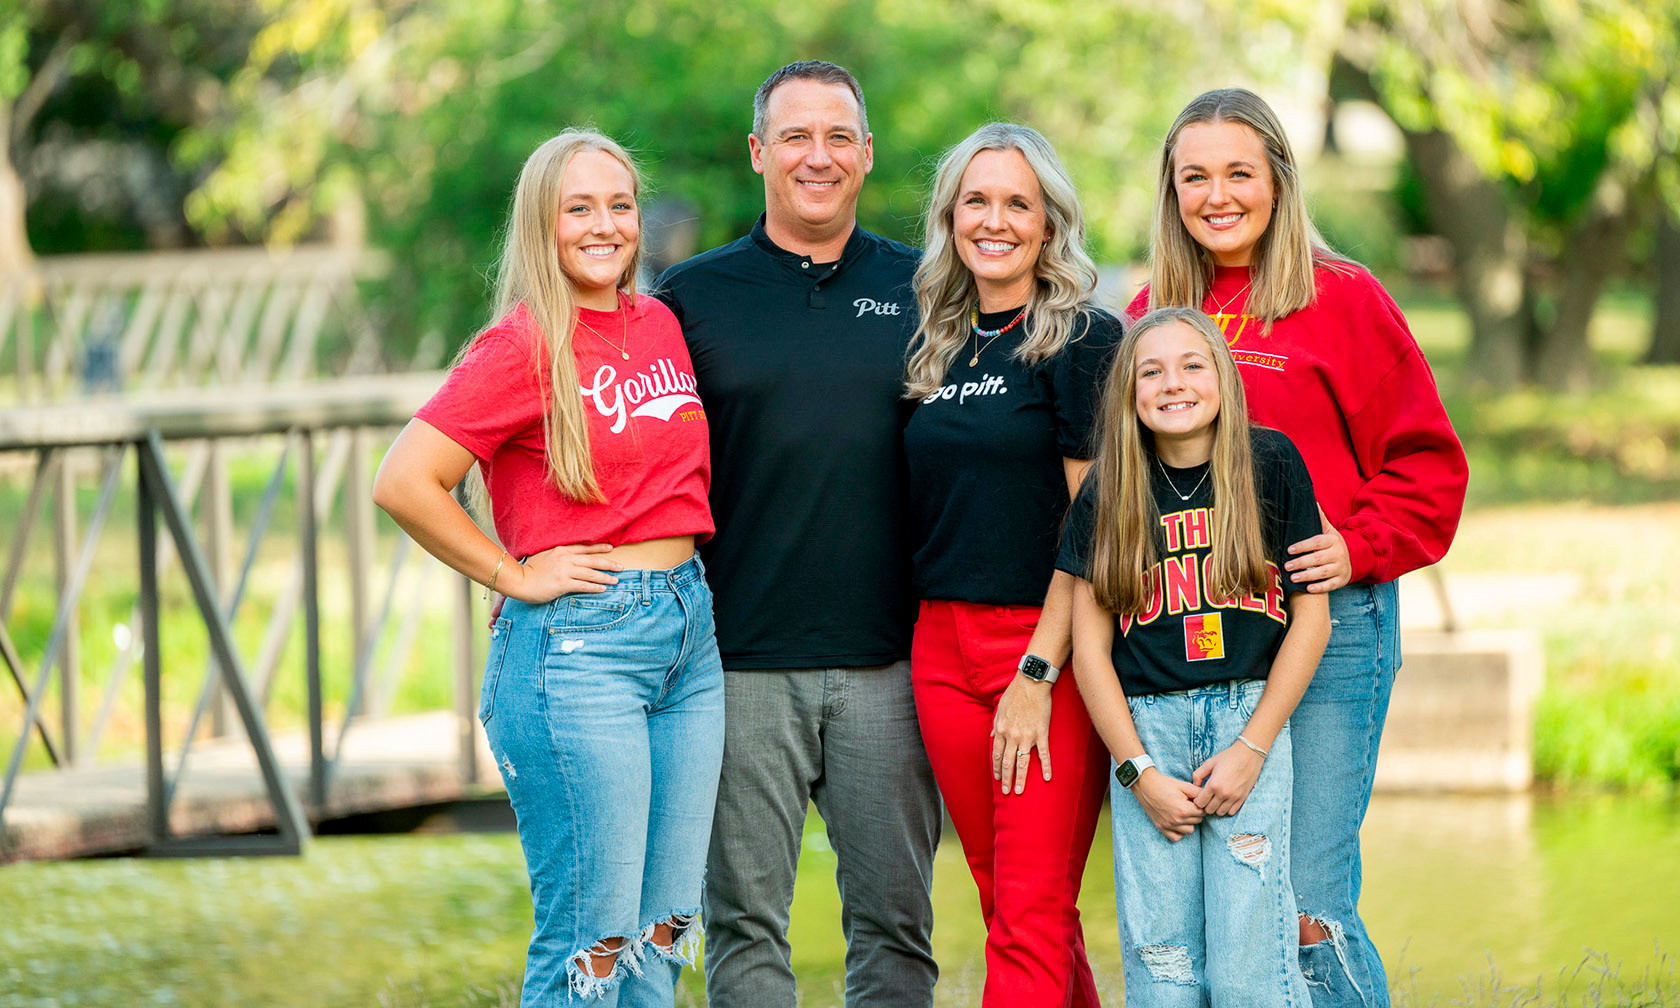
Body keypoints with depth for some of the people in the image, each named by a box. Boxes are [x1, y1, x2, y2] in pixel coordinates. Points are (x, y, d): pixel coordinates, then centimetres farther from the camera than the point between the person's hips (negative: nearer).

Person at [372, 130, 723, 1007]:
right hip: (578, 645, -7)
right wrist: (514, 576, -11)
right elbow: (403, 483, -17)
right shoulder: (523, 345, -10)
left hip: (689, 631, 7)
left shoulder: (661, 325, 11)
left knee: (664, 932, 8)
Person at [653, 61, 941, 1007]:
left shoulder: (922, 289, 8)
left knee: (895, 920, 4)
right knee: (747, 923, 2)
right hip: (742, 666, -1)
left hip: (889, 662, 1)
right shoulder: (692, 297, 5)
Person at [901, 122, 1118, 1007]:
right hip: (944, 645, 7)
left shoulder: (1082, 340, -5)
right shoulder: (939, 349, 14)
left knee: (1033, 912, -9)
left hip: (1048, 642, -6)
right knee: (1004, 898, 8)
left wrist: (1040, 671, -15)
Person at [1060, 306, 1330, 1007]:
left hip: (1250, 714, -2)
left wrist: (1252, 748, -5)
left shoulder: (1271, 463, 1)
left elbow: (1311, 613, 1)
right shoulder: (1109, 494, 5)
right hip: (1145, 724, 2)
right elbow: (1090, 644, 6)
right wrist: (1139, 772, -4)